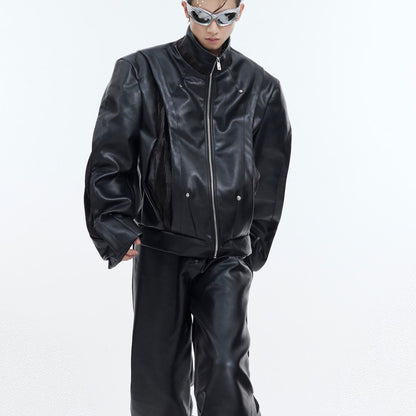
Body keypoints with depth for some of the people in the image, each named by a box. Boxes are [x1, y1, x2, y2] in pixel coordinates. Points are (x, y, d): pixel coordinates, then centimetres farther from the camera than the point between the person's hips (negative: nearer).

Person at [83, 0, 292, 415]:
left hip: (228, 256, 1)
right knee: (157, 380, 5)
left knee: (225, 372, -7)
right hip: (161, 252, 0)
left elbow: (270, 178, 15)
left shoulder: (260, 88, 6)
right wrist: (116, 231, -5)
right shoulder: (142, 72, 1)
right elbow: (108, 158, 2)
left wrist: (253, 248, 15)